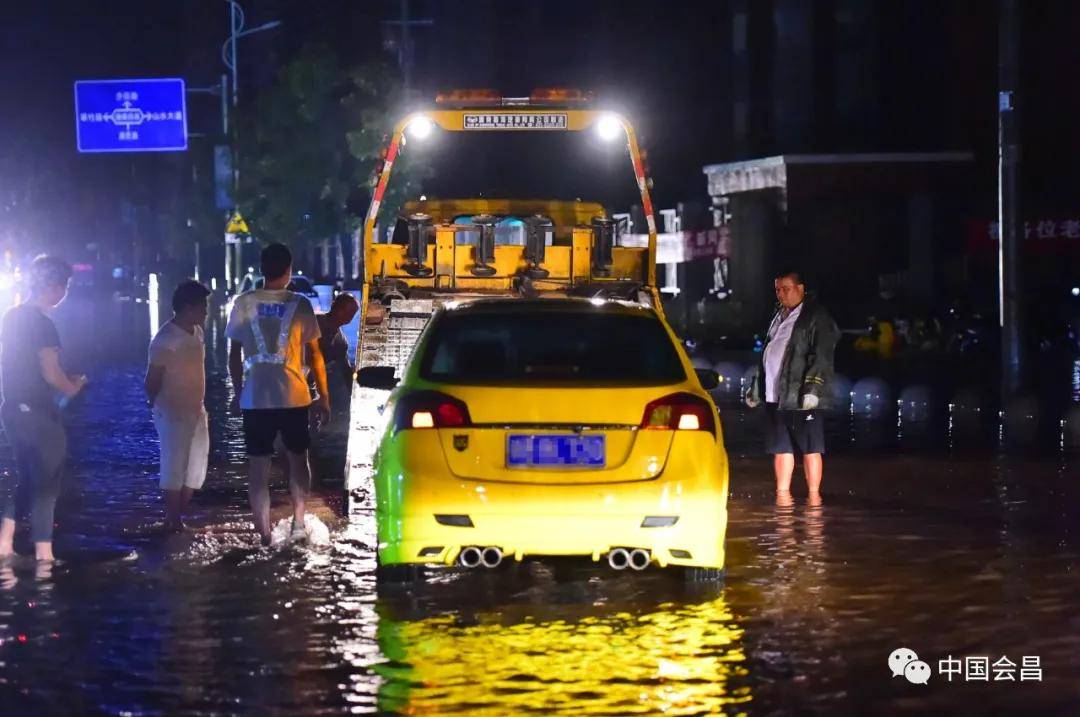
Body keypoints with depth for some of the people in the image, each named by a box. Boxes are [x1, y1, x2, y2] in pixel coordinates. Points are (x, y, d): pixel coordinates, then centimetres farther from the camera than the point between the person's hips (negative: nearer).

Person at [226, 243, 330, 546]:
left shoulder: (244, 303, 0)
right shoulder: (299, 304, -2)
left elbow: (234, 353, 5)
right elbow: (314, 354, 0)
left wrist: (237, 391, 17)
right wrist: (323, 396, 7)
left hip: (254, 398, 0)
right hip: (294, 397, 0)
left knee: (259, 465, 5)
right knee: (297, 458, 19)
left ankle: (264, 534, 2)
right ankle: (298, 522, 14)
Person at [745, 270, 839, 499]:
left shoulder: (816, 317, -4)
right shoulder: (779, 317, 20)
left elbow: (821, 357, -12)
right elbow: (766, 354, 25)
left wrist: (812, 389, -20)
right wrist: (756, 387, 22)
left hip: (800, 396, -8)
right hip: (775, 395, 8)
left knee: (809, 447, -4)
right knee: (781, 447, 10)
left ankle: (814, 496, 0)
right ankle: (782, 495, 15)